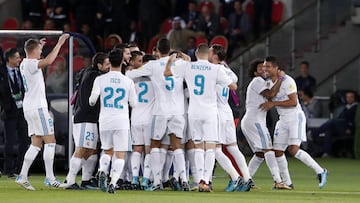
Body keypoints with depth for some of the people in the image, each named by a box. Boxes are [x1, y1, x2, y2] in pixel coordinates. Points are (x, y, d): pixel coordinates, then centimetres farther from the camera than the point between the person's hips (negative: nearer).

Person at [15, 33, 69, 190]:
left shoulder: (24, 63, 13)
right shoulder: (31, 64, -15)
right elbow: (48, 61, -35)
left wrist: (38, 45, 41)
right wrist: (59, 44, -27)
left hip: (29, 107, 9)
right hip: (37, 107, -9)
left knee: (36, 143, 9)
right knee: (50, 141, -5)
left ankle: (23, 176, 3)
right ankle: (50, 178, -6)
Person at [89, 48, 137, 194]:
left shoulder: (100, 79, -2)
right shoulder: (128, 82, -1)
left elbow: (92, 100, -8)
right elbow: (133, 104, 4)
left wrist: (92, 102, 16)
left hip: (105, 121, 2)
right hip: (122, 122, -1)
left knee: (107, 151, 19)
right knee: (120, 155, 2)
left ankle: (102, 171, -8)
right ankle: (113, 183, -15)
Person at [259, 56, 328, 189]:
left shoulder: (287, 81, -16)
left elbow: (293, 102, -21)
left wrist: (273, 103, -22)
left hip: (295, 118, -8)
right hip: (283, 120, 8)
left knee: (293, 150, -20)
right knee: (277, 152, 1)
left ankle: (320, 172, -8)